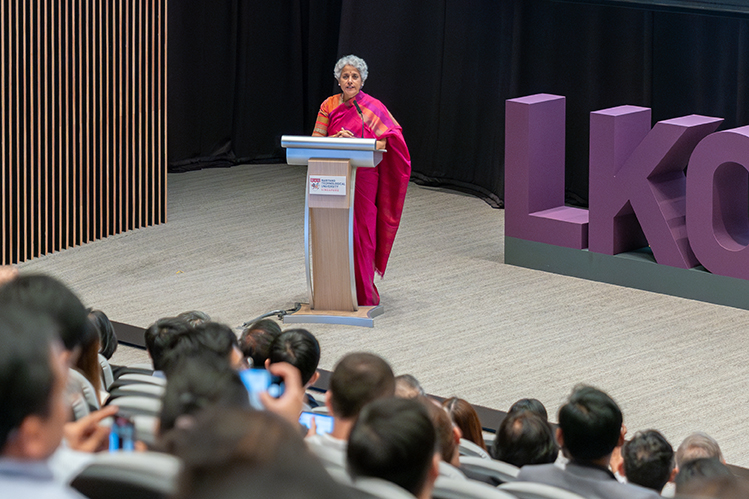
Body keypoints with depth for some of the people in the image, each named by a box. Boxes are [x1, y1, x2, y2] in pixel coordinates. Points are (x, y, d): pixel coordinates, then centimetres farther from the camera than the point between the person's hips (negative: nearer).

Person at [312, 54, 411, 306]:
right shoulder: (329, 105, 7)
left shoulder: (373, 107, -1)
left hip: (363, 176, -3)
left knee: (361, 230, -5)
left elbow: (387, 141, -8)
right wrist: (336, 139, -17)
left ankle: (363, 292, 1)